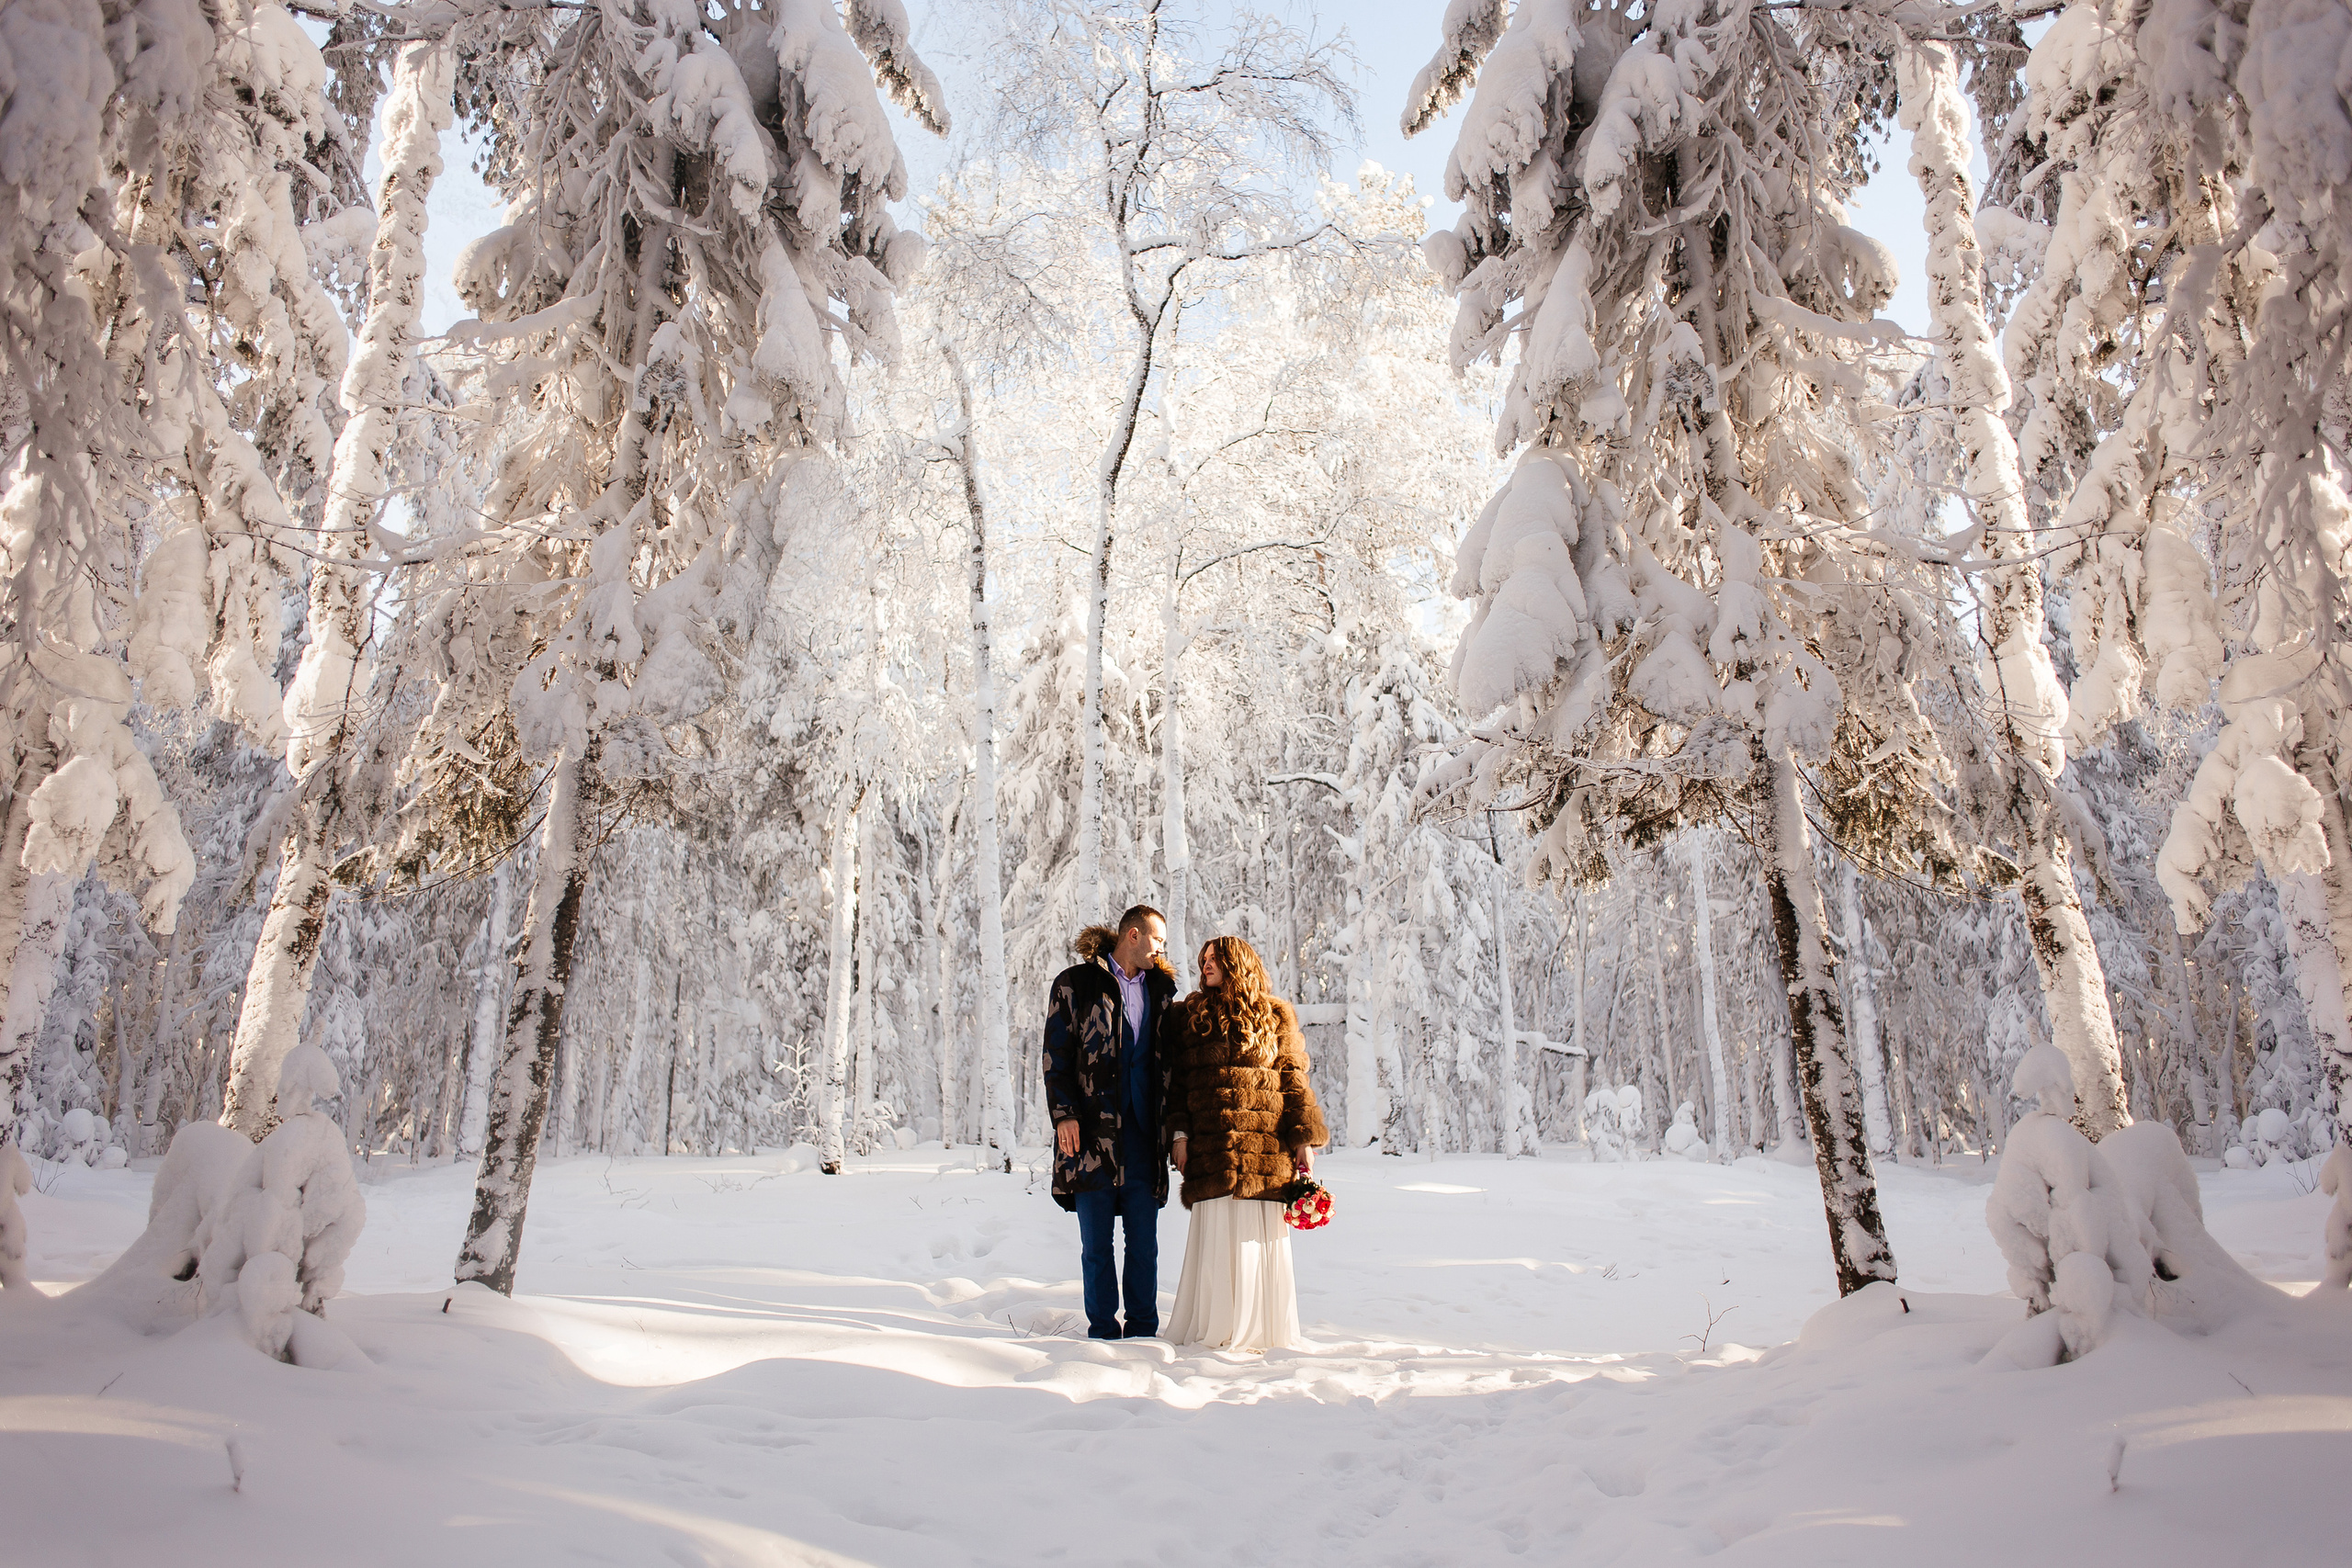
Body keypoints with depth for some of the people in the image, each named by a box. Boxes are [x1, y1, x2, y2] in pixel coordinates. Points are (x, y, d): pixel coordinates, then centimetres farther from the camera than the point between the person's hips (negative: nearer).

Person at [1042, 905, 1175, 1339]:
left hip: (1142, 1129, 4)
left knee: (1144, 1237, 5)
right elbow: (1056, 1054, -1)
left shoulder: (1159, 989, 16)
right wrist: (1063, 1114, -11)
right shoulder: (1075, 984, 3)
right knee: (1096, 1240, 2)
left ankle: (1142, 1328, 16)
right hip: (1092, 1129, -3)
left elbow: (1168, 1056, 18)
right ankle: (1103, 1329, 13)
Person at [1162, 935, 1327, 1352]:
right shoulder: (1188, 1016, 13)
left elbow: (1295, 1080, 8)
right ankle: (1216, 1329, 10)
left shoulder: (1277, 1016, 10)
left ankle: (1264, 1330, 11)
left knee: (1262, 1236, 0)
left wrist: (1304, 1138, 1)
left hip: (1265, 1145, 0)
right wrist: (1178, 1134, 0)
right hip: (1209, 1148, 1)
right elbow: (1176, 1081, 11)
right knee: (1216, 1236, -1)